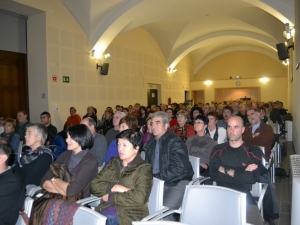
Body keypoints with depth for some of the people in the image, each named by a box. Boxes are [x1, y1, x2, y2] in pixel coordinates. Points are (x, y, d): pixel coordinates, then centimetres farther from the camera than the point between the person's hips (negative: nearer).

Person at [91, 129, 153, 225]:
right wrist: (114, 187, -11)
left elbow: (139, 197, -15)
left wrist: (110, 197, -7)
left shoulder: (144, 168, -1)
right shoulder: (113, 163, 14)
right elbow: (94, 185, 5)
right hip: (104, 210, 4)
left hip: (130, 215, -4)